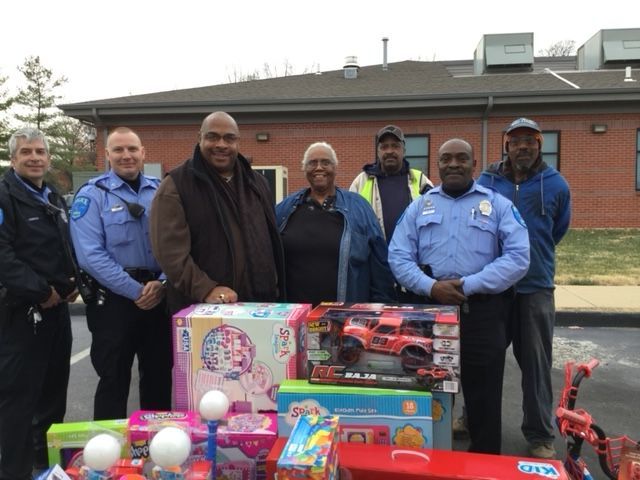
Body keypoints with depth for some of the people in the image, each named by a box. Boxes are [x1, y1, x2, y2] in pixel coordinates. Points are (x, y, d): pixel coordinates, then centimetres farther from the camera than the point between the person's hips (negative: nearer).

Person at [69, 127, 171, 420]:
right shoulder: (92, 194, -4)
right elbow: (91, 255, -13)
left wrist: (162, 283, -11)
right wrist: (136, 291, -16)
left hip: (160, 295, 4)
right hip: (113, 299, -4)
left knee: (159, 375, 15)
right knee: (114, 379, 7)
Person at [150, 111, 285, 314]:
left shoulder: (257, 182, 13)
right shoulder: (176, 186, -5)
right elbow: (170, 250, -15)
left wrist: (276, 291, 14)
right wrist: (206, 290, -25)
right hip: (203, 311, -5)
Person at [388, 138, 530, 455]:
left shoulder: (499, 205, 5)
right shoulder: (419, 206, 11)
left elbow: (518, 257, -7)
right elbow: (398, 256, 2)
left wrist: (469, 285, -16)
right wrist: (430, 286, -15)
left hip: (482, 311, -1)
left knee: (483, 396, 8)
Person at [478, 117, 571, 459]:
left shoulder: (556, 184, 1)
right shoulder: (485, 182, 0)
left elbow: (558, 230, 16)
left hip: (536, 286, 0)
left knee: (535, 361, 6)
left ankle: (540, 434, 20)